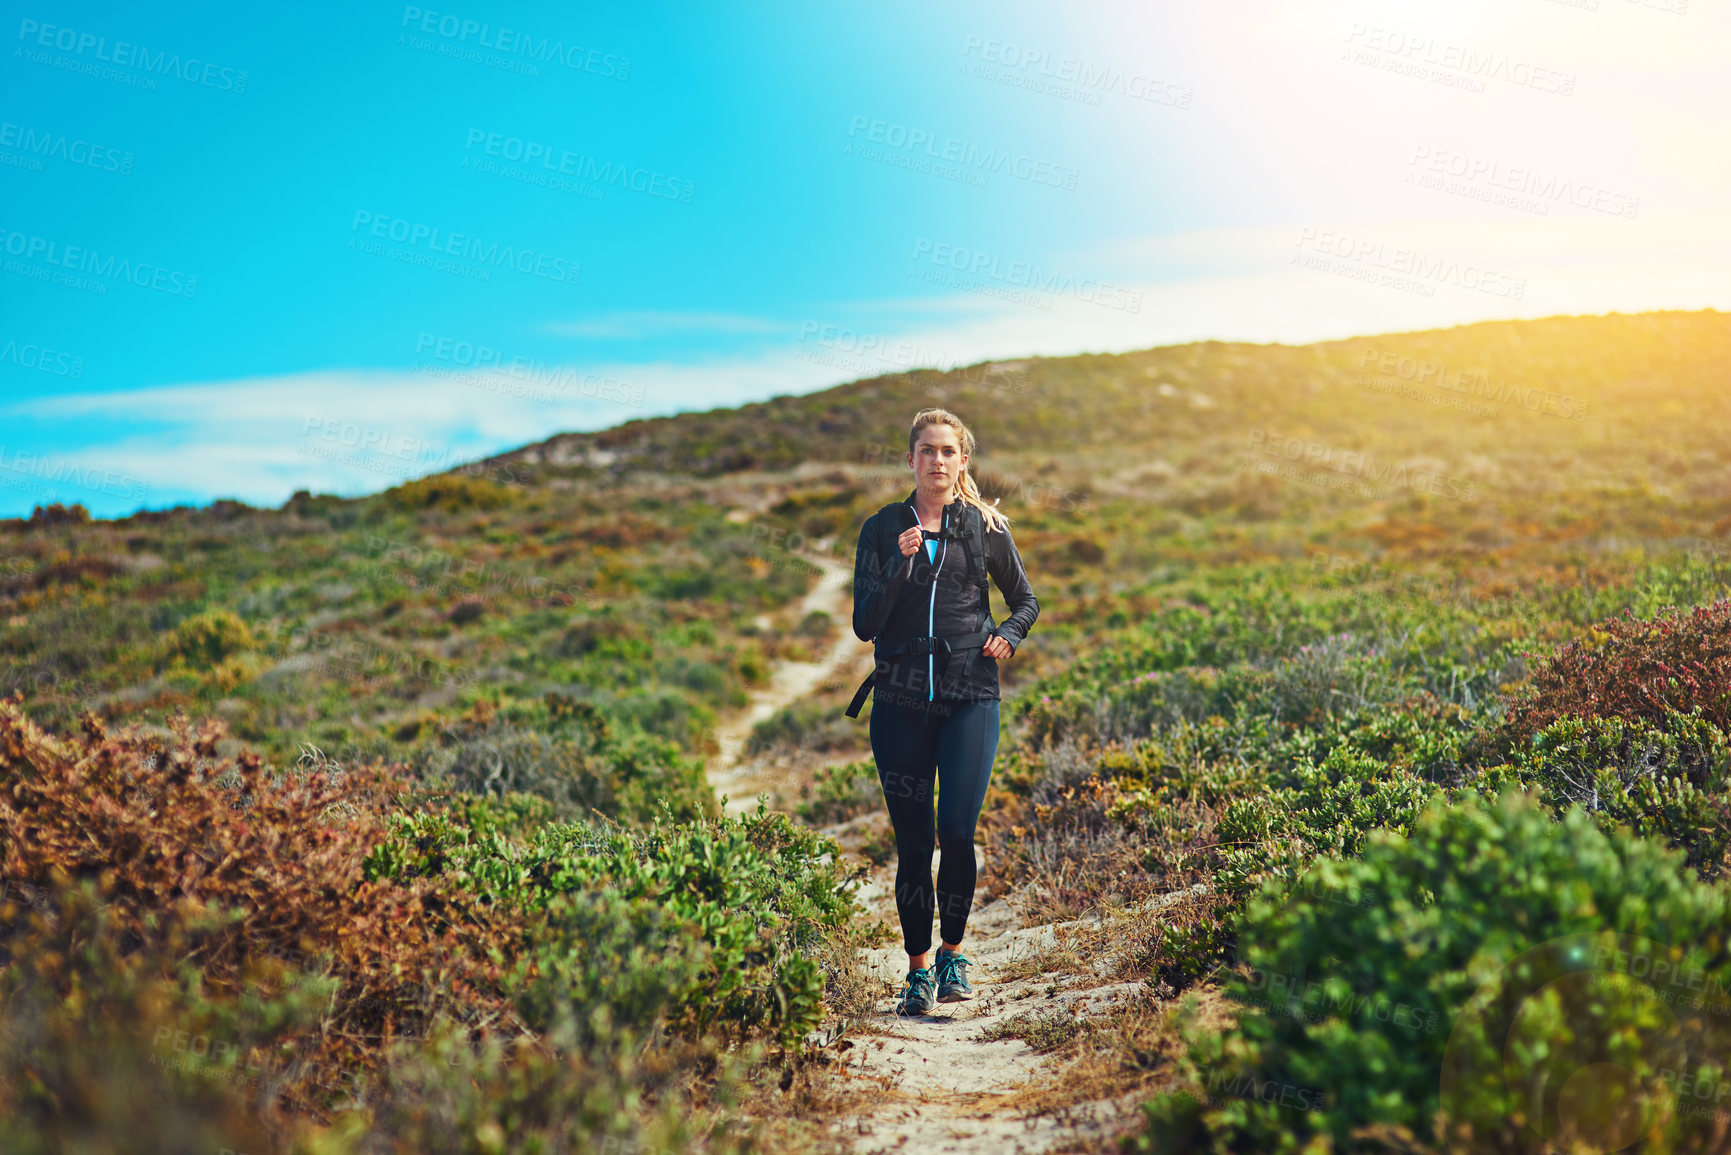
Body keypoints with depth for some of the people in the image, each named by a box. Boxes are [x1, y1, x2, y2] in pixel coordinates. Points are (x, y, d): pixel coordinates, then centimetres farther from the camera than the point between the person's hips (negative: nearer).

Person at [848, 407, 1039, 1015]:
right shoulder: (882, 529, 7)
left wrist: (1007, 636, -1)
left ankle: (953, 952, 13)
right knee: (912, 840, 3)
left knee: (957, 831, -10)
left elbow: (1026, 601, 20)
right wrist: (900, 566, -12)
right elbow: (864, 624, 1)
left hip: (970, 697, -1)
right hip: (900, 700, 1)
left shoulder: (986, 527, 8)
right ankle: (918, 967, 16)